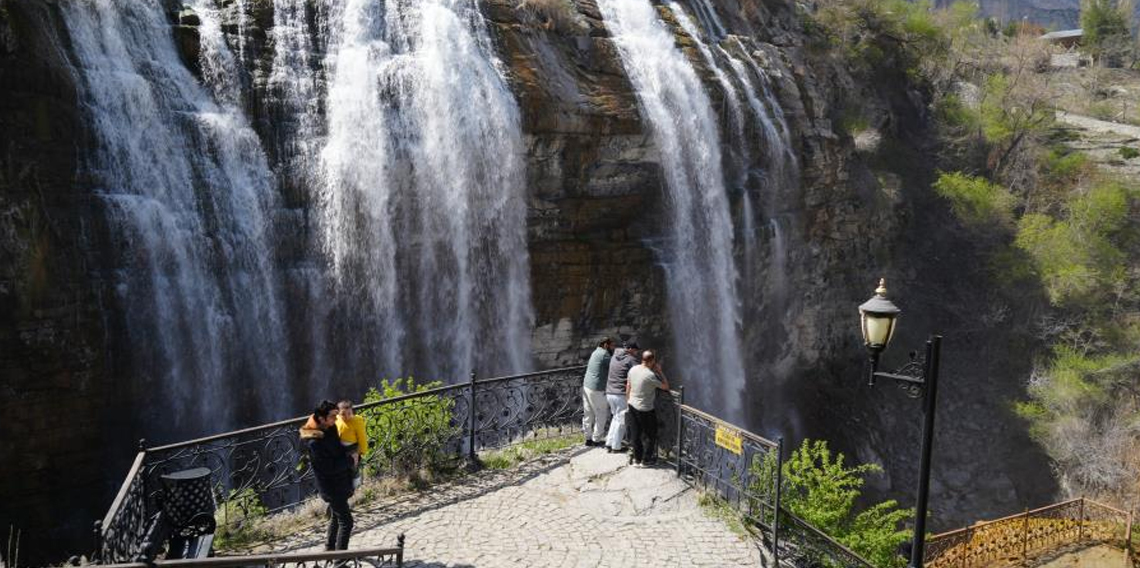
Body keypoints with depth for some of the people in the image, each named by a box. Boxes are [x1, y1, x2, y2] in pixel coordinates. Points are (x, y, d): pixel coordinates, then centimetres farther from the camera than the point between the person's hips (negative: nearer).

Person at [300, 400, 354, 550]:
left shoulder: (330, 428, -2)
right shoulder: (315, 442, -29)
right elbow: (329, 467, -27)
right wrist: (350, 460, -16)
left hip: (340, 481, 9)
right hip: (331, 486, -9)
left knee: (336, 516, 24)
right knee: (346, 521, -5)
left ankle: (330, 549, 41)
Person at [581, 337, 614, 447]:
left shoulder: (596, 352, 15)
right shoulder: (604, 354, -13)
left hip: (586, 386, 9)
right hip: (596, 389, -9)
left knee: (588, 414, 13)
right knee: (602, 414, 3)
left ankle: (588, 438, 20)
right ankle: (596, 439, 9)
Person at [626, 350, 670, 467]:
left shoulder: (633, 370, -2)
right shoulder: (650, 375, -23)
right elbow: (665, 386, -12)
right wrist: (659, 371, -7)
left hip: (632, 407, 7)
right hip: (645, 409, -7)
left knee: (635, 434, 15)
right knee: (650, 435, 11)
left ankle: (637, 459, 25)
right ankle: (646, 460, 17)